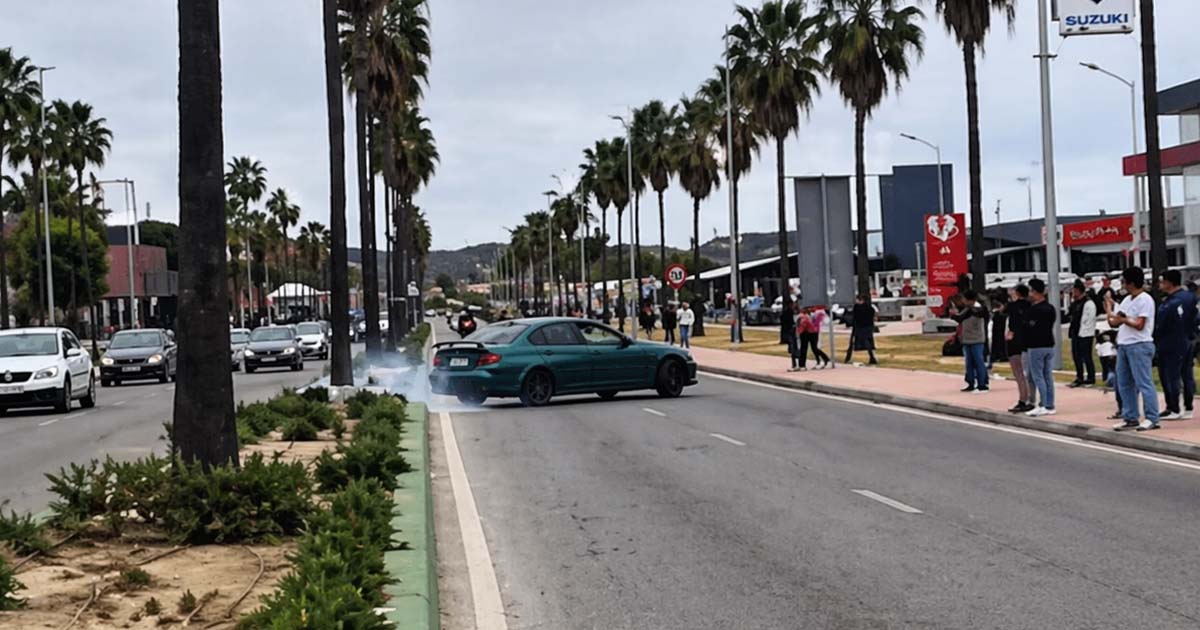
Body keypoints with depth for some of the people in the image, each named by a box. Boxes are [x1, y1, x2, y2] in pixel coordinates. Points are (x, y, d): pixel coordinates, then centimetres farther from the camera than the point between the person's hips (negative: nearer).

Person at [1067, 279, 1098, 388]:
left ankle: (1090, 379, 6)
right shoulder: (1075, 302, 14)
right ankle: (1079, 378, 22)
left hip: (1085, 335, -9)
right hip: (1076, 334, 9)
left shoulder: (1089, 303, -14)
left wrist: (1082, 332, -19)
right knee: (1076, 356, 13)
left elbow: (1089, 320, -18)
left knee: (1086, 357, -3)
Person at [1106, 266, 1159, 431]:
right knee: (1124, 384, 11)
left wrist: (1122, 318, -12)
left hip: (1139, 345, -9)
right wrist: (1110, 309, 4)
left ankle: (1152, 419, -4)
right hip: (1123, 345, 9)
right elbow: (1113, 323, 17)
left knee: (1144, 383, -8)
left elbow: (1139, 325, -17)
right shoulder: (1127, 300, 16)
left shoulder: (1145, 300, -10)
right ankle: (1130, 418, 18)